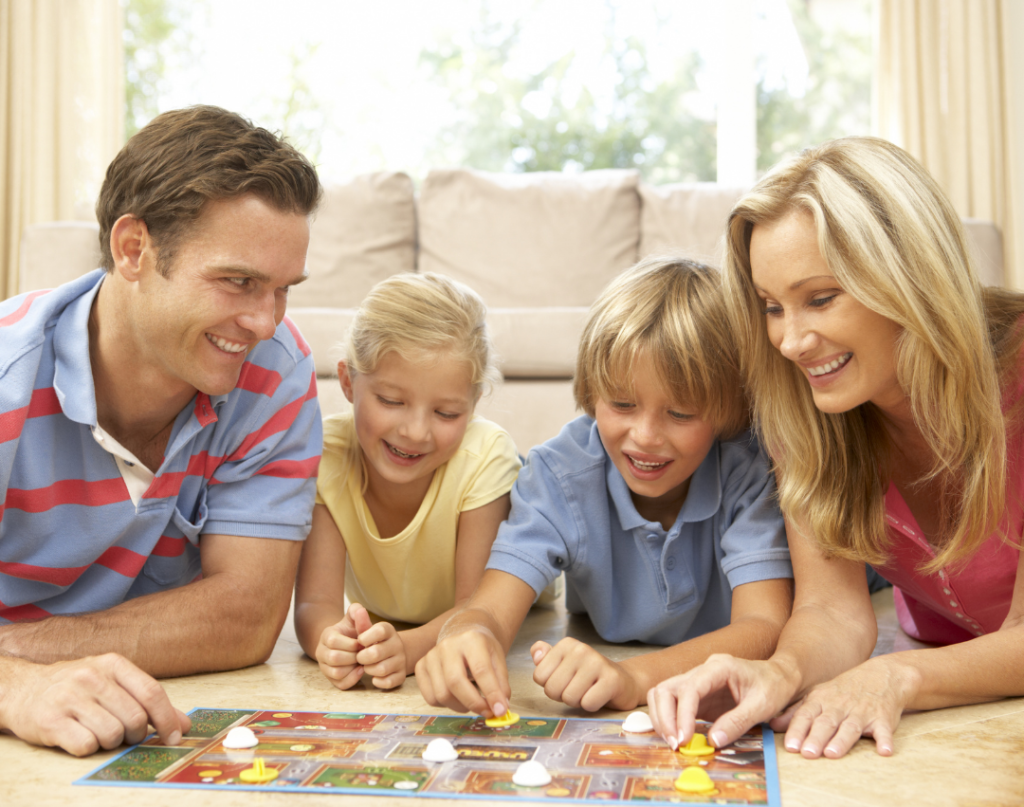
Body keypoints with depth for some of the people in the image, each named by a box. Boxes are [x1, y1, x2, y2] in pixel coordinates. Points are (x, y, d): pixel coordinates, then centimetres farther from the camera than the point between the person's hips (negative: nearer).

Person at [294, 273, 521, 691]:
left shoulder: (487, 457, -29)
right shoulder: (325, 456, -26)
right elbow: (315, 602, -30)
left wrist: (407, 648, -53)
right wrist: (331, 640, -55)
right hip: (378, 630, 1)